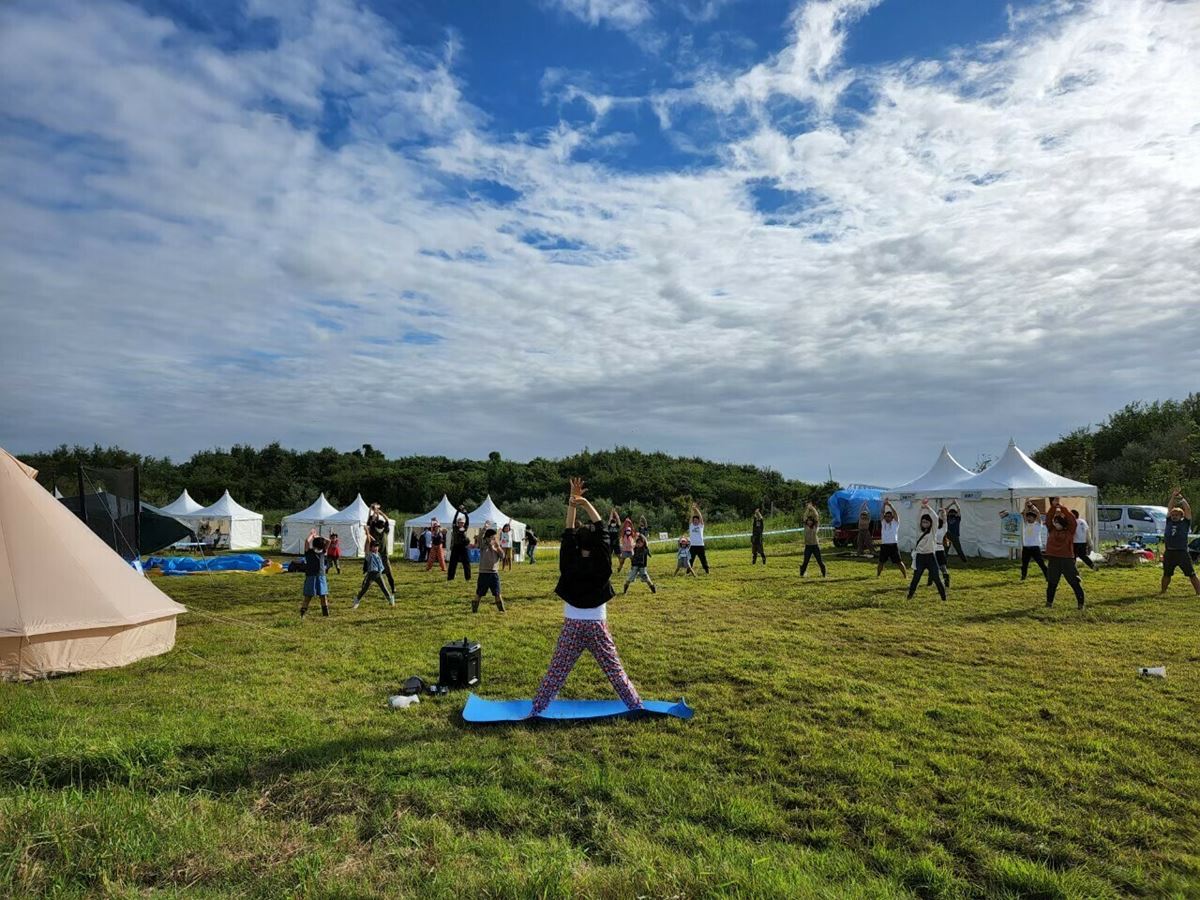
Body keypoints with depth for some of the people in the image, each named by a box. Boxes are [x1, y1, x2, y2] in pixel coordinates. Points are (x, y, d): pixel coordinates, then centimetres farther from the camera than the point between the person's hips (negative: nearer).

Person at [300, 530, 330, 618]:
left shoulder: (322, 551, 7)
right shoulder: (309, 552, -4)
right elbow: (307, 541, -20)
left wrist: (318, 537, 4)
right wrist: (311, 534, -5)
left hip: (321, 576, 4)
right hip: (311, 576, -4)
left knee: (324, 595, 4)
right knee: (308, 596, -3)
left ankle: (326, 613, 11)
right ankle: (302, 613, 4)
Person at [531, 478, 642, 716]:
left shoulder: (570, 563, -9)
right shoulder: (601, 564, -10)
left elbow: (568, 534, -4)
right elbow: (602, 530, -5)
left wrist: (572, 501, -5)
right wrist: (586, 503, -8)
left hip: (572, 626, 0)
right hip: (597, 626, 0)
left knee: (557, 670, 6)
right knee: (614, 668, 8)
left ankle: (537, 707, 10)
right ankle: (636, 705, 15)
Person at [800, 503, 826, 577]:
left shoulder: (815, 526, 2)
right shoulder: (806, 526, 4)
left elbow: (817, 517, -6)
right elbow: (805, 517, -2)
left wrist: (813, 509, -9)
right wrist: (808, 509, -6)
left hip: (815, 546, 0)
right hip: (808, 546, 0)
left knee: (820, 561, 4)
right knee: (805, 561, -1)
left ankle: (823, 574, 18)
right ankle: (802, 573, 8)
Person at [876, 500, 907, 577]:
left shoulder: (895, 522, 4)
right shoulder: (883, 522, 12)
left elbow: (895, 513, -9)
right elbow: (882, 513, 1)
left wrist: (890, 505, -17)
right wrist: (884, 505, -12)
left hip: (893, 545, -3)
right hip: (884, 545, 3)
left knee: (899, 561, -1)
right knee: (881, 561, 10)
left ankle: (905, 575, 7)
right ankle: (878, 575, 23)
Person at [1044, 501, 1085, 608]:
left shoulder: (1069, 531, -1)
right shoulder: (1052, 530, 6)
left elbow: (1073, 521, -16)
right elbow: (1048, 520, -5)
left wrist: (1063, 509, -18)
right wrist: (1053, 507, -13)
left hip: (1067, 559, -3)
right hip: (1054, 559, 3)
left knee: (1075, 582, -2)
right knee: (1051, 583, 12)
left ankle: (1080, 603, 5)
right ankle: (1049, 602, 24)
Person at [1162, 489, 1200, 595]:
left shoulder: (1185, 523, 3)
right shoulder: (1169, 521, 10)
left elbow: (1188, 509, -6)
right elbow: (1169, 508, 5)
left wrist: (1182, 498, -4)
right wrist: (1173, 496, -1)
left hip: (1182, 553, -3)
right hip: (1169, 553, 3)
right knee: (1166, 574, 13)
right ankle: (1163, 591, 23)